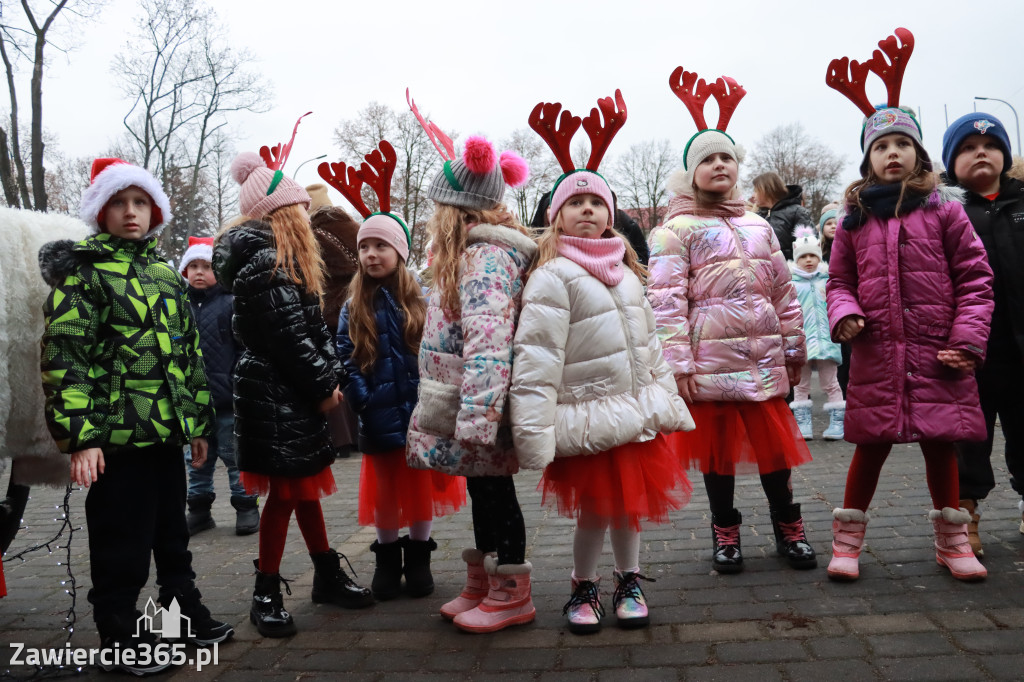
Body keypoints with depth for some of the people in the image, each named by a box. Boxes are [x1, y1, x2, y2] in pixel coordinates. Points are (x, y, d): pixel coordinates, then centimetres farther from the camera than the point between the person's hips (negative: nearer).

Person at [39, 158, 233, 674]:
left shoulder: (165, 274, 15)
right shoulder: (82, 271, -4)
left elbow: (189, 350, 18)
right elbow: (64, 355, -12)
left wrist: (199, 420, 17)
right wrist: (79, 436, -19)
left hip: (166, 432, 6)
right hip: (116, 435, -6)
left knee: (172, 533, 18)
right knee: (122, 544, 4)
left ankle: (187, 613, 34)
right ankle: (118, 638, 22)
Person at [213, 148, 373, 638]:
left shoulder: (289, 258, 16)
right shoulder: (263, 261, -16)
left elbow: (315, 326, 15)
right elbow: (288, 335, -19)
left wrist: (329, 378, 7)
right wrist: (323, 386, -11)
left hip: (294, 395, 10)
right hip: (276, 395, -10)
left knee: (305, 486, 17)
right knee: (284, 492, -1)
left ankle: (328, 577, 29)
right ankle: (266, 595, 14)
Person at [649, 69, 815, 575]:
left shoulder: (758, 226, 15)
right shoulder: (677, 231, -2)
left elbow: (784, 290, 17)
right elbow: (666, 300, -9)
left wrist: (794, 347, 15)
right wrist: (678, 362, -15)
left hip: (764, 356, 4)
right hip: (710, 358, -4)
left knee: (775, 440, 8)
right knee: (717, 446, 6)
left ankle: (788, 527, 27)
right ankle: (725, 532, 23)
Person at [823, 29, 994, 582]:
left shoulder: (943, 210, 2)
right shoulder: (854, 220, 4)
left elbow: (974, 277, 2)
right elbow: (839, 280, 10)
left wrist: (967, 338, -6)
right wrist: (844, 314, -11)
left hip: (937, 355, 0)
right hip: (876, 355, 0)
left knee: (940, 446, 11)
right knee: (871, 447, 5)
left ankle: (951, 540, 30)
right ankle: (847, 541, 18)